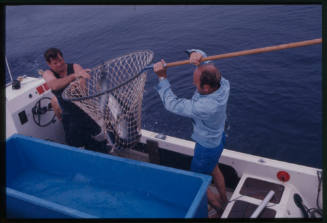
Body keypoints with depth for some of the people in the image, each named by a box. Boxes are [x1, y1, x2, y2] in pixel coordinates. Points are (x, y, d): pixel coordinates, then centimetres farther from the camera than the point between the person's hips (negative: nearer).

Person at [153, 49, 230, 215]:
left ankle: (220, 209, 40)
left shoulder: (204, 107, -44)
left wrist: (162, 77, -25)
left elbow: (172, 104, -31)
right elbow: (204, 58, -12)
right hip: (218, 138, 8)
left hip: (207, 147, -8)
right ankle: (224, 200, 59)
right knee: (213, 169, 34)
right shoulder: (222, 84, -23)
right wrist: (196, 54, -36)